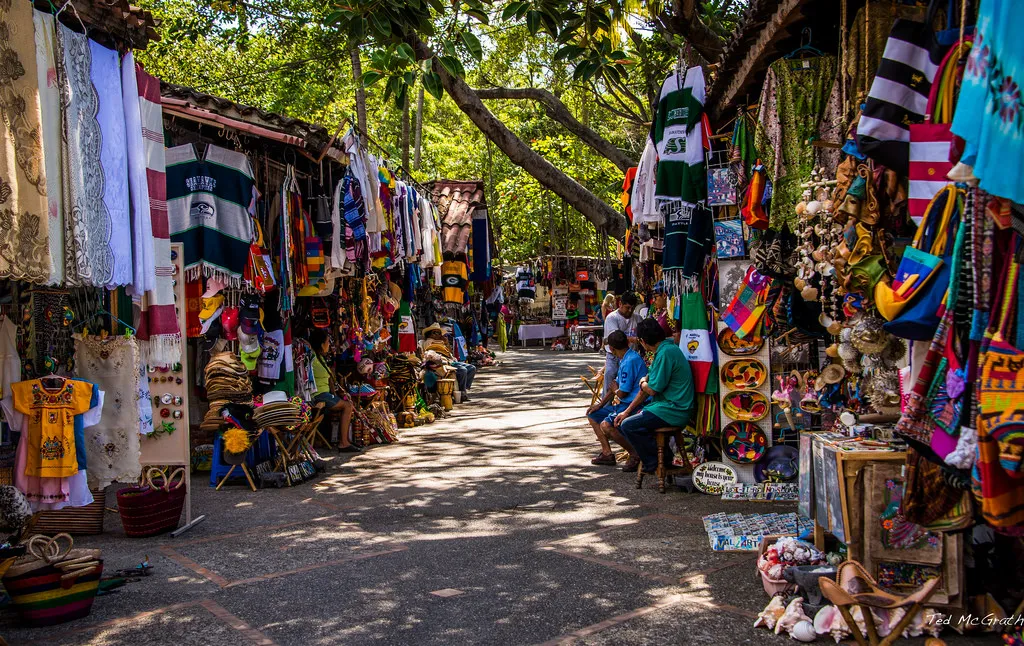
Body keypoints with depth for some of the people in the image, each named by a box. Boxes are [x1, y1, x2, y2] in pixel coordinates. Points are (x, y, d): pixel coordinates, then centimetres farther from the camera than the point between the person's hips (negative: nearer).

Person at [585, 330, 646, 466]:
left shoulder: (630, 361, -20)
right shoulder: (625, 359, 13)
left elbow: (622, 393, -18)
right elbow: (616, 385, 20)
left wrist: (615, 390, 5)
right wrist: (600, 404, 15)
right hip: (623, 404, 11)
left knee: (606, 425, -30)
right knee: (592, 415, 16)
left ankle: (635, 454, -14)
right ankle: (607, 453, 13)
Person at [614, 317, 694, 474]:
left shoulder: (665, 353, -18)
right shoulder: (666, 348, 15)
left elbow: (652, 389, -18)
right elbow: (647, 384, 16)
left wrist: (643, 383, 7)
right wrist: (626, 412, 14)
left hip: (674, 411, -11)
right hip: (672, 407, 11)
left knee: (628, 425, -16)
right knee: (626, 418, 13)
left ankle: (654, 463, -2)